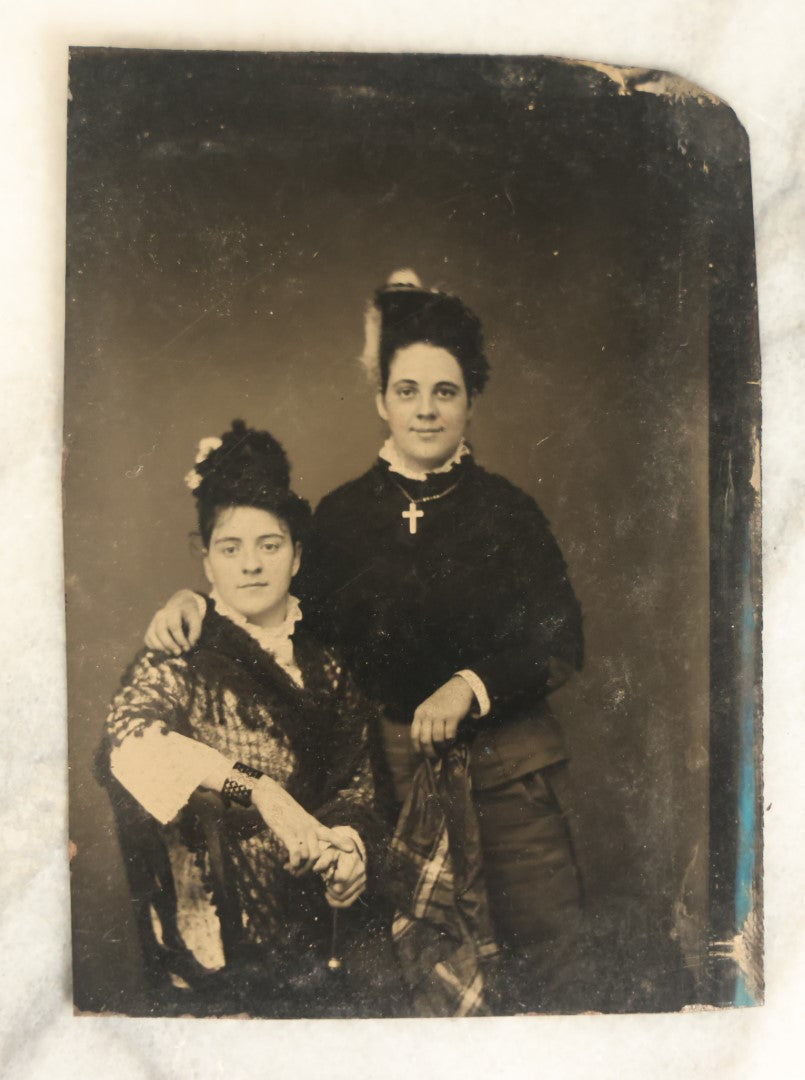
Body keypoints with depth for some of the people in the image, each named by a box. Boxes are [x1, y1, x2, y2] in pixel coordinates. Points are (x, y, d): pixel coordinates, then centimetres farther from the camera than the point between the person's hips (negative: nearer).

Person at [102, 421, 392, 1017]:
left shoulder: (326, 670, 11)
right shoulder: (181, 658, -3)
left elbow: (355, 782, 7)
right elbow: (132, 737, -24)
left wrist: (348, 844, -14)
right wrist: (258, 790, -33)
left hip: (314, 919, 5)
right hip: (221, 941, -4)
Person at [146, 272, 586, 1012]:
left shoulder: (507, 511, -1)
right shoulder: (343, 514, 2)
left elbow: (563, 644, -2)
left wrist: (473, 685, -16)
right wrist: (197, 604, -2)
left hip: (508, 768, 0)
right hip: (393, 767, 1)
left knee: (544, 959, 8)